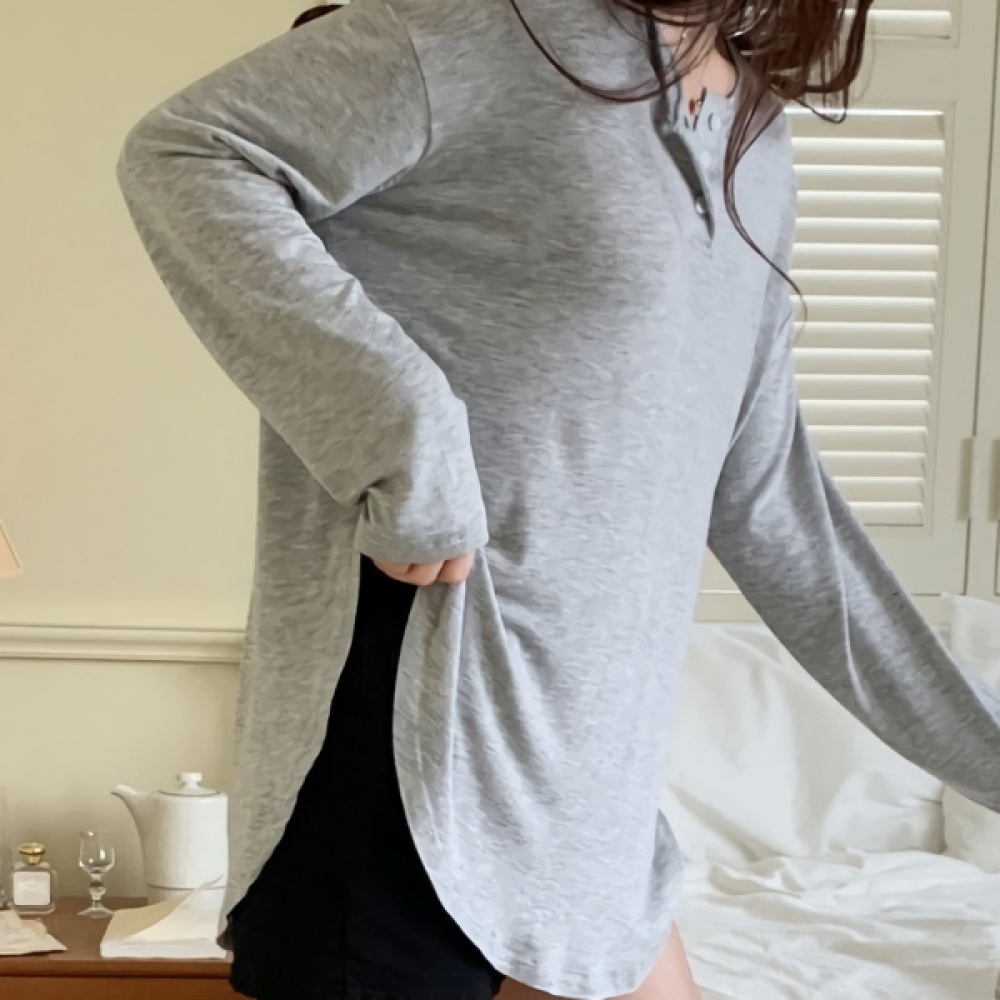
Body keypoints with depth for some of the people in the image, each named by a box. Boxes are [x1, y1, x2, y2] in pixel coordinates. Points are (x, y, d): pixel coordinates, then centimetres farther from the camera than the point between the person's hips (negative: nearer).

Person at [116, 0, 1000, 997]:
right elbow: (183, 153, -15)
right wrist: (402, 430, -26)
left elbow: (762, 494, 19)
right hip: (415, 708, -8)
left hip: (581, 743, 8)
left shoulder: (756, 142, 15)